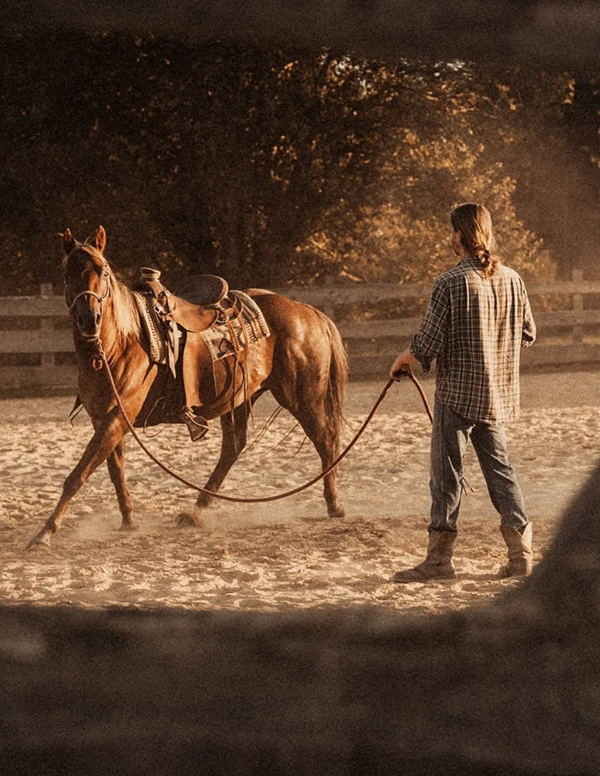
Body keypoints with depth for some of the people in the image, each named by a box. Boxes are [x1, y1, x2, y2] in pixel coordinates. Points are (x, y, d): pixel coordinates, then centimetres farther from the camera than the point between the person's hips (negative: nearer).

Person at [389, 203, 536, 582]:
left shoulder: (451, 284, -16)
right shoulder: (512, 280, 1)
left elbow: (428, 342, -15)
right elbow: (528, 334, 10)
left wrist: (402, 361, 4)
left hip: (457, 393, -6)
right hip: (499, 394, 6)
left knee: (447, 473, 1)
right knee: (500, 468, 14)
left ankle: (440, 558, 5)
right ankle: (521, 553, 12)